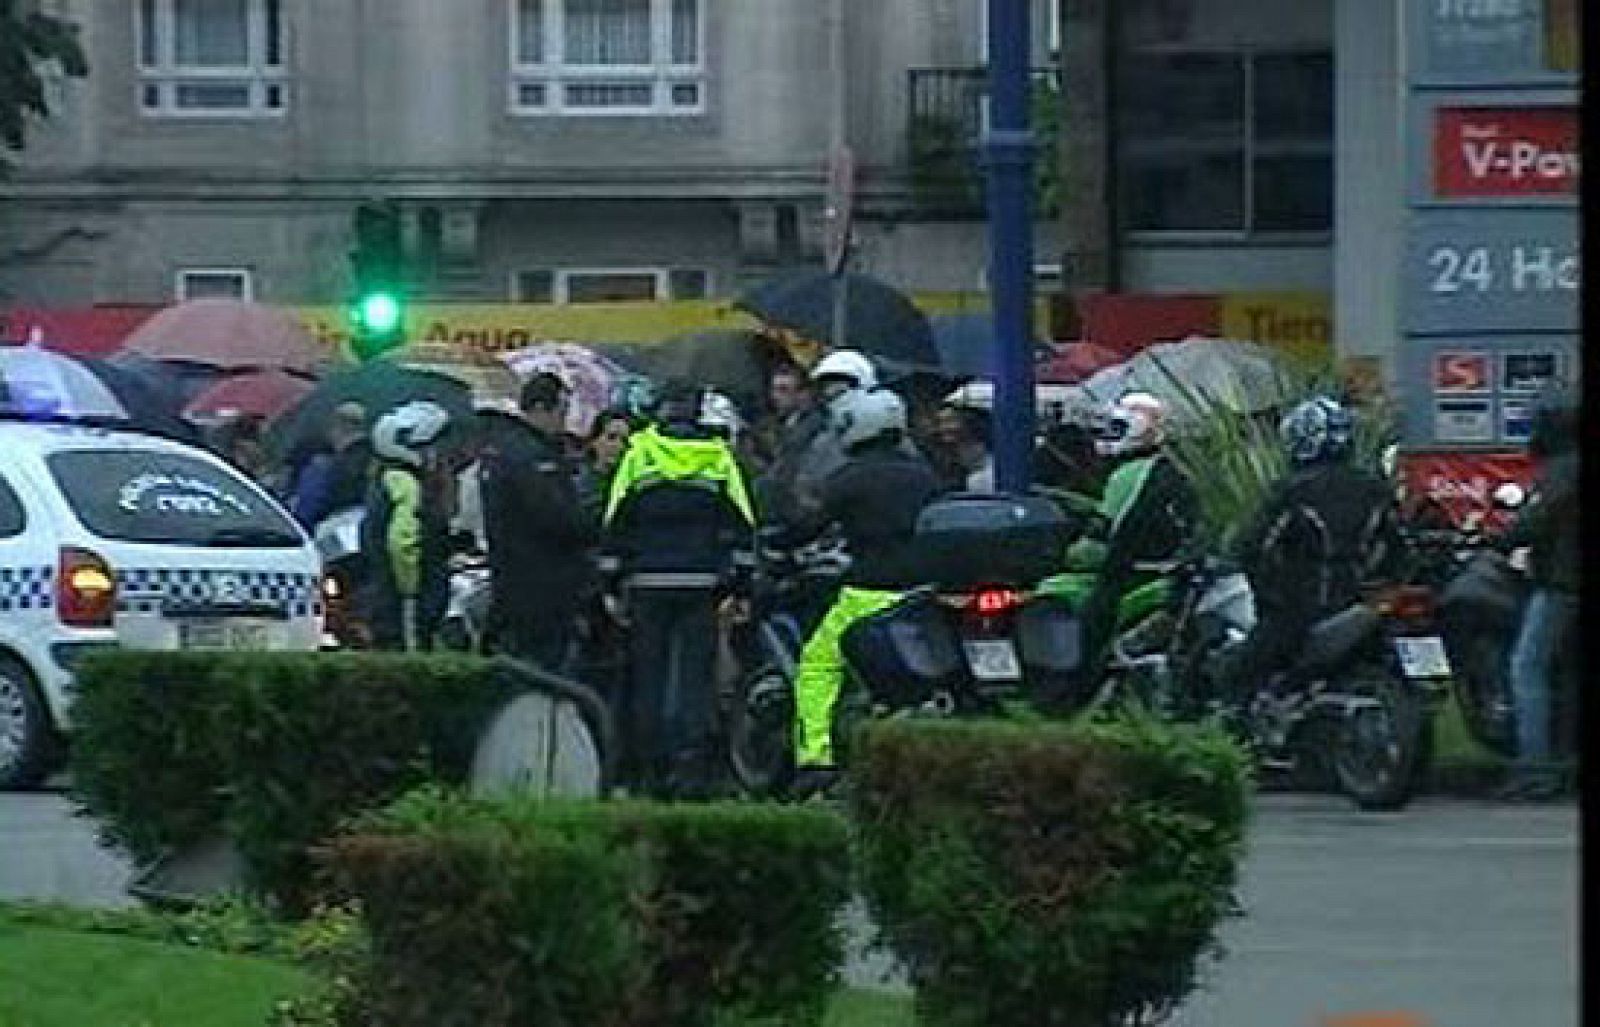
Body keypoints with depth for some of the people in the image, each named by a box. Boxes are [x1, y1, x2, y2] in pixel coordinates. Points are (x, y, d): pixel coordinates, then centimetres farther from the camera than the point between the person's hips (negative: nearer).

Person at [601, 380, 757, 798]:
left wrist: (610, 583, 8)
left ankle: (648, 768, 3)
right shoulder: (720, 457, 5)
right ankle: (693, 765, -9)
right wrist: (741, 585, 7)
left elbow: (615, 524, 3)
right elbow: (743, 525, 4)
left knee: (648, 675, 5)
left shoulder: (638, 453, 3)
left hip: (647, 584, 0)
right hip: (703, 585, 0)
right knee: (696, 677, 1)